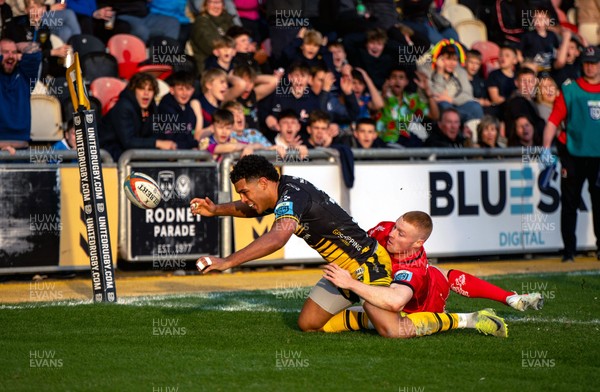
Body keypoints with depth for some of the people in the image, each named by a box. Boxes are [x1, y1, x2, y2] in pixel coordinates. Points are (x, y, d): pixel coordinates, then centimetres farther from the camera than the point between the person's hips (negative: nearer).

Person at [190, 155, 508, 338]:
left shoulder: (292, 196, -24)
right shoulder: (283, 188, 5)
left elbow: (277, 238, -43)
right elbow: (249, 210, 26)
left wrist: (227, 262, -46)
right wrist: (216, 210, 8)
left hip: (366, 261, -10)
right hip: (345, 268, 10)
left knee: (392, 331, -18)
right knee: (307, 323, 9)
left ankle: (467, 319, -4)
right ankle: (373, 315, 22)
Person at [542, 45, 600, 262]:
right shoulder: (570, 89, 1)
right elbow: (554, 120, -4)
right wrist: (546, 148, -14)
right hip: (574, 156, -2)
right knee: (569, 203, 1)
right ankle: (569, 250, 5)